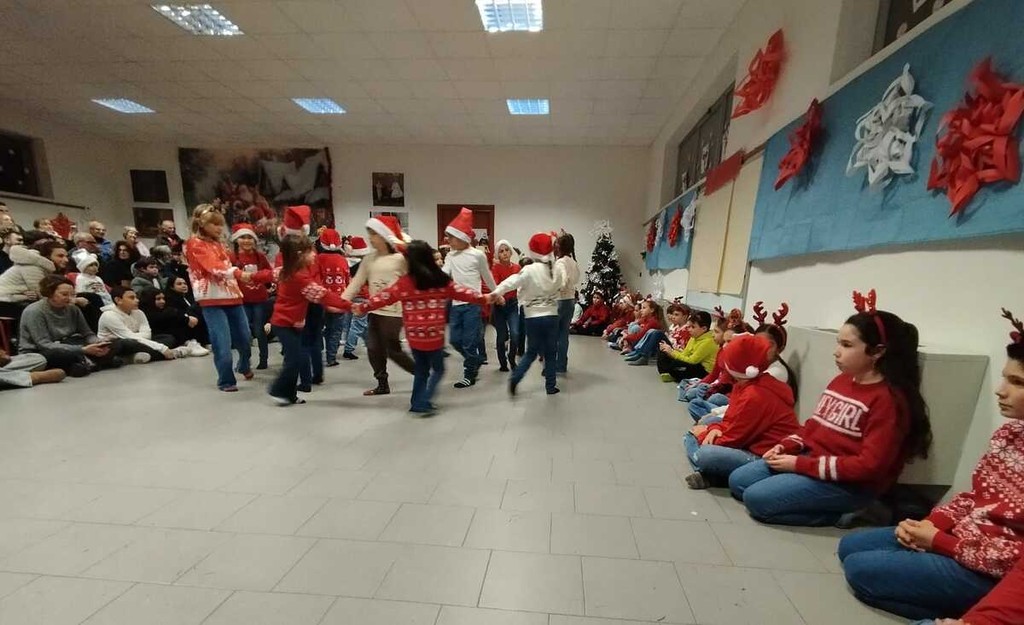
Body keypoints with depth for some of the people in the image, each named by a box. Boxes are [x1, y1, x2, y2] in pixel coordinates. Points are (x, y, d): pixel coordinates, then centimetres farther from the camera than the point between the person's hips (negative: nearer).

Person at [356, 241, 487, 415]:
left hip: (414, 335, 2)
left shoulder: (405, 282, -5)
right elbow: (460, 292, 4)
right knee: (438, 370, 14)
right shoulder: (441, 280, -2)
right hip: (435, 335, -1)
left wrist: (363, 307, 15)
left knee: (421, 370, 19)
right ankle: (423, 402, 4)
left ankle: (417, 403, 27)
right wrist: (482, 298, 15)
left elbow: (385, 296, 2)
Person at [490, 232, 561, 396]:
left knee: (531, 352, 16)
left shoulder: (529, 270, -11)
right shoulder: (556, 269, 0)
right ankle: (550, 386, 17)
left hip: (533, 317, -1)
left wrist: (497, 292, -34)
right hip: (551, 316, 1)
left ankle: (514, 379, 3)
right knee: (551, 353, 12)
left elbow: (513, 281, -25)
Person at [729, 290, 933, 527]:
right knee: (738, 481, 2)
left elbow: (869, 466, -22)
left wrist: (800, 464, -21)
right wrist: (785, 447, -1)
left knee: (756, 498, -19)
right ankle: (815, 502, 7)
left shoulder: (889, 399, -18)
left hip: (850, 484, -8)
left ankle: (837, 512, -2)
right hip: (811, 459, 8)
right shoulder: (840, 381, 7)